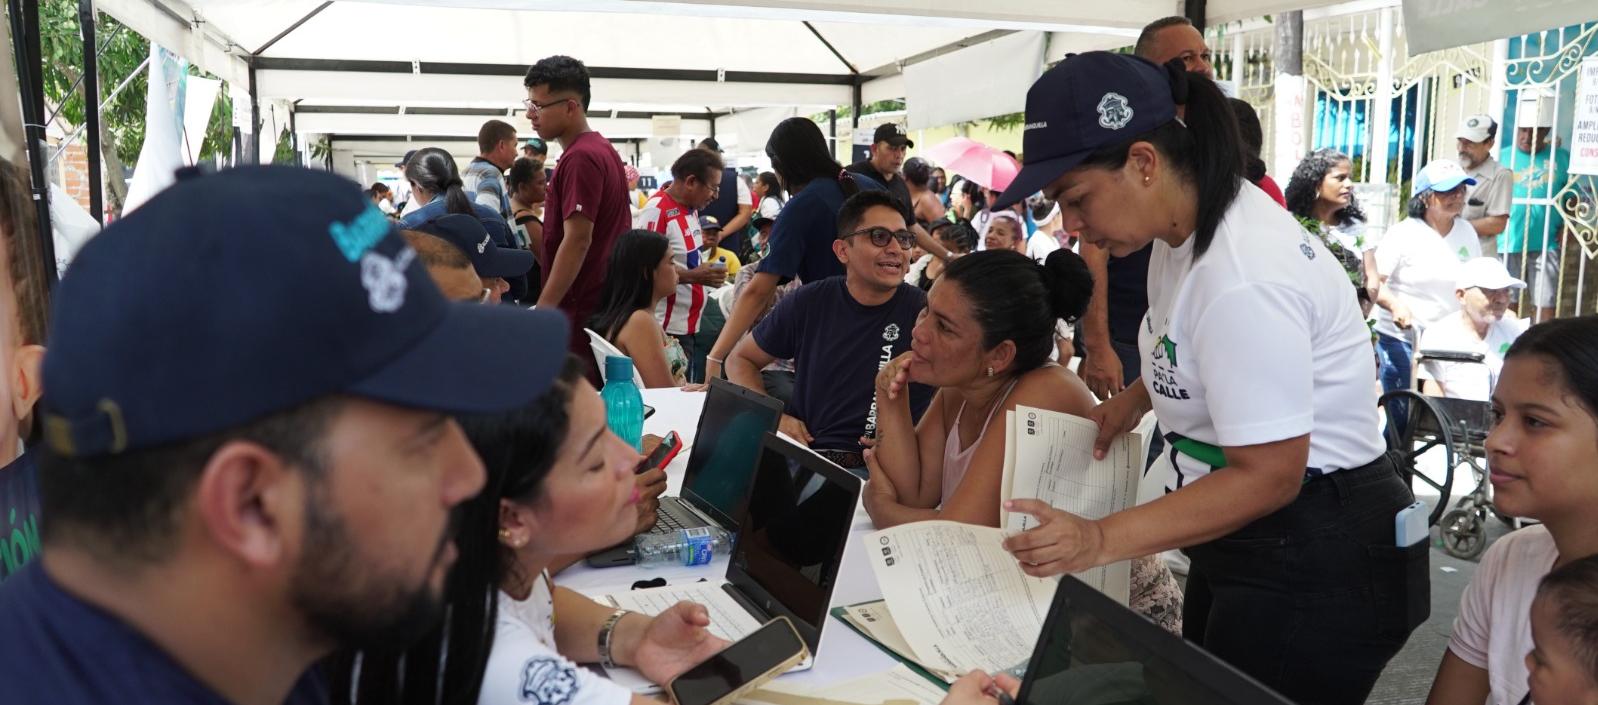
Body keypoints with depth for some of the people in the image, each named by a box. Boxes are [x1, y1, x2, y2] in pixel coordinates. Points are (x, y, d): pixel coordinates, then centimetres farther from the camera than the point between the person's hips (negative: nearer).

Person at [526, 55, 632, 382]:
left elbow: (577, 241, -21)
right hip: (604, 302, 10)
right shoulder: (602, 149, 15)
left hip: (579, 310, -10)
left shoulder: (579, 158, -16)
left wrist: (541, 313, -21)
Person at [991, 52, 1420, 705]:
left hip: (1317, 563, -10)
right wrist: (1140, 395, 7)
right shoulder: (1186, 228, 2)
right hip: (1244, 547, 10)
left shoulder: (1242, 277, -28)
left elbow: (1268, 476, -27)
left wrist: (1100, 541, -31)